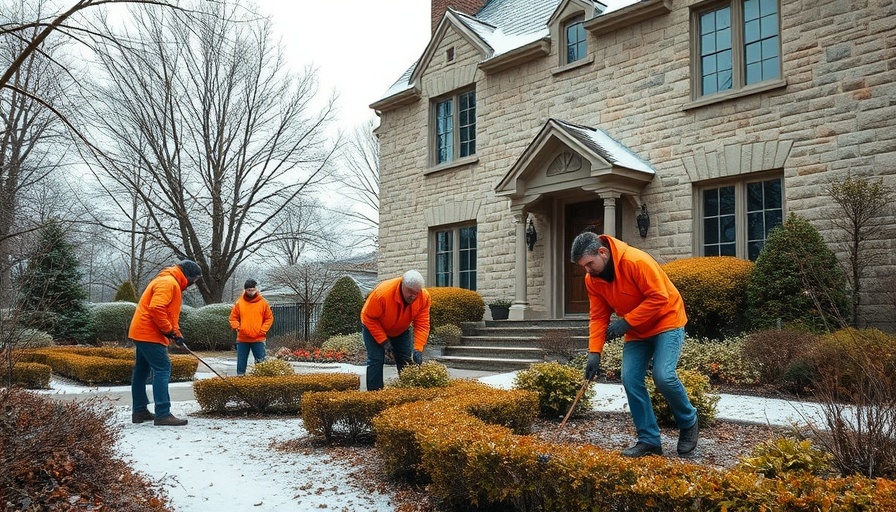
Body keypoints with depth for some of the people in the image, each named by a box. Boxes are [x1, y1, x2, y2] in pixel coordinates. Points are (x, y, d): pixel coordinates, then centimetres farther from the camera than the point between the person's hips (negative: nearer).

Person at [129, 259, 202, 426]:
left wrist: (176, 333, 12)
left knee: (142, 371, 14)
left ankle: (139, 411, 21)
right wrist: (169, 330, -19)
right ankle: (163, 414, -14)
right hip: (149, 334, -11)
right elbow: (156, 308, -27)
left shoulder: (170, 283, 19)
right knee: (162, 369, -12)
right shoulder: (168, 282, -15)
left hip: (141, 332, 11)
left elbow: (169, 313, 23)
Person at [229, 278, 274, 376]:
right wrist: (237, 328, -7)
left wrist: (262, 331, -6)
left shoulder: (263, 303, -1)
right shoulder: (239, 303, 2)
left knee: (261, 362, 0)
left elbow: (269, 318, 3)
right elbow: (233, 318, 9)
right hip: (242, 339, 1)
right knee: (241, 362, 8)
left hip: (258, 339, -1)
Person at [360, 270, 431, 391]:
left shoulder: (424, 297, -27)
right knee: (376, 360, -12)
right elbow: (369, 318, -27)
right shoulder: (382, 293, -39)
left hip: (400, 331, 4)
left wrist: (418, 349, -33)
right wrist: (383, 340, -28)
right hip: (374, 327, -4)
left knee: (407, 361, 0)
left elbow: (422, 325, -24)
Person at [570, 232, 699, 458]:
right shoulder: (592, 279, -6)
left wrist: (626, 322, -28)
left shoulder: (636, 261, -27)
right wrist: (594, 352, -15)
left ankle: (688, 423, 8)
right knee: (631, 380, -6)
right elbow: (598, 317, -4)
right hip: (636, 331, 7)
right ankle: (649, 440, 5)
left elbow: (659, 298, -26)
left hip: (666, 321, -6)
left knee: (664, 376, -20)